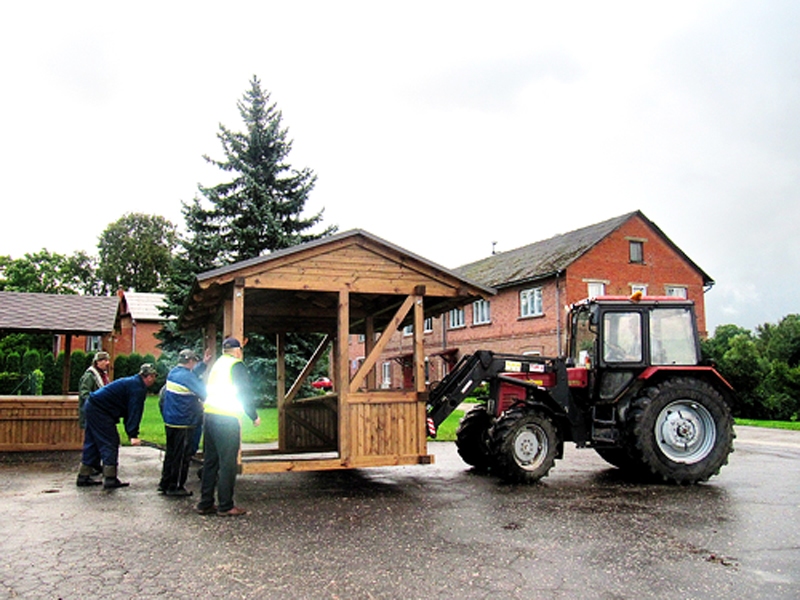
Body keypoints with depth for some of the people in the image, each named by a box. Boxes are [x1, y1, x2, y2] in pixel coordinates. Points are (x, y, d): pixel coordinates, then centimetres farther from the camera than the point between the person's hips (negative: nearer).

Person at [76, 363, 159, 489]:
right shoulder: (138, 388, -15)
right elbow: (134, 411, -21)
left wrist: (131, 433, 22)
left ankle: (83, 477, 22)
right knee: (110, 443, -5)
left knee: (92, 443, 15)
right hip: (100, 410, -11)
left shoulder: (133, 382, 17)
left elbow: (129, 410, 22)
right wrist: (133, 435, -23)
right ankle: (110, 479, -4)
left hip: (92, 407, 11)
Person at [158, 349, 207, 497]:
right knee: (182, 455, 0)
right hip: (183, 423, -9)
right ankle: (175, 487, 5)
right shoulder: (187, 376, -19)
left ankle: (165, 483, 25)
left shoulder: (173, 373, 8)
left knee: (171, 452, 18)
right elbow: (204, 393, -15)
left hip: (170, 421, 9)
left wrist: (204, 363, 25)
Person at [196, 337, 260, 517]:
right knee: (228, 463, -2)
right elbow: (245, 394, -8)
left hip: (209, 415, 8)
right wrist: (254, 416, 1)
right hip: (227, 419, -8)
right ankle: (225, 506, 1)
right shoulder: (237, 365, -5)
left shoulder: (217, 364, 17)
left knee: (210, 461, 13)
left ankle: (205, 504, 17)